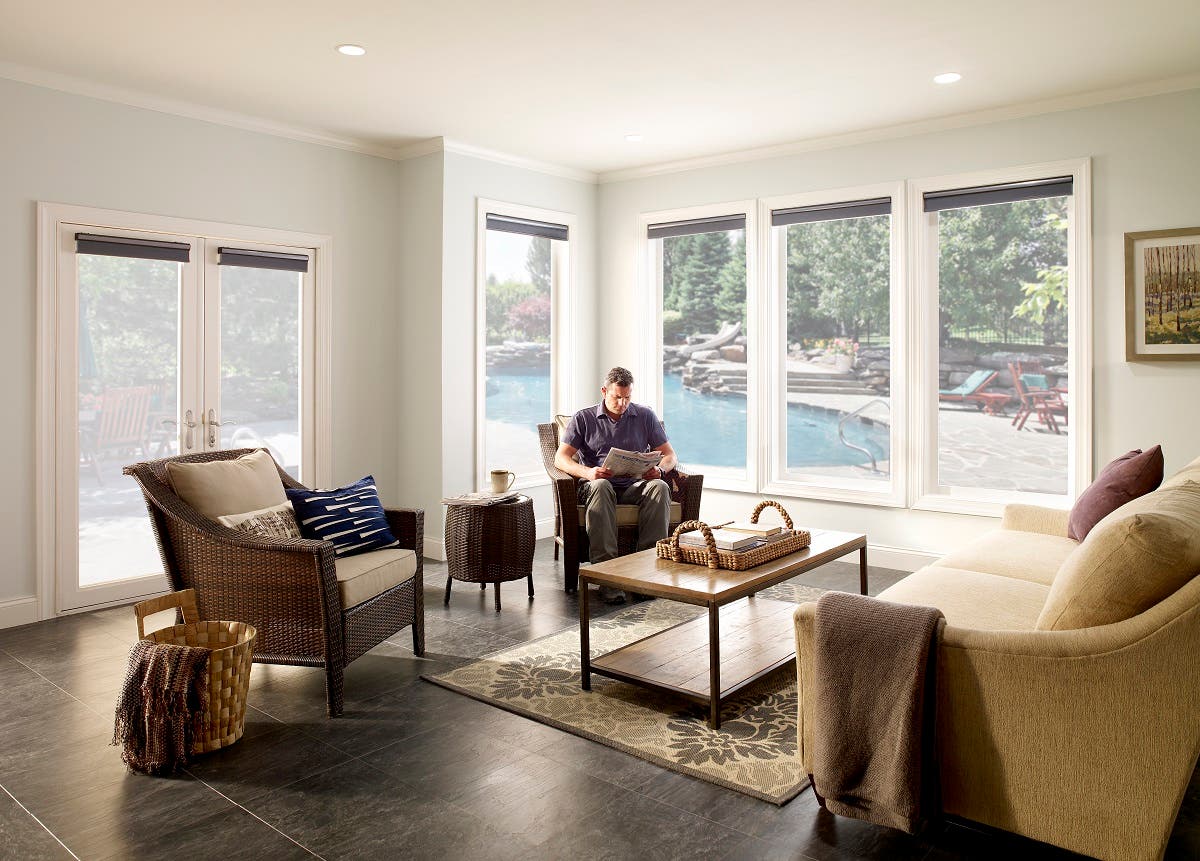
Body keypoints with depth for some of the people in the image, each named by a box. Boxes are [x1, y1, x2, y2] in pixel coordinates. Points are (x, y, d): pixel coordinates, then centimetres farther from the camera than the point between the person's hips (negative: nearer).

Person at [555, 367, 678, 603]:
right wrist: (587, 472, -23)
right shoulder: (583, 419, 7)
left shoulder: (645, 416, 13)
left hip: (635, 485, 2)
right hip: (599, 484, -2)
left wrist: (660, 469, -15)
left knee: (660, 487, -32)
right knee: (600, 486, -39)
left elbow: (670, 455, 11)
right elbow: (560, 458, -2)